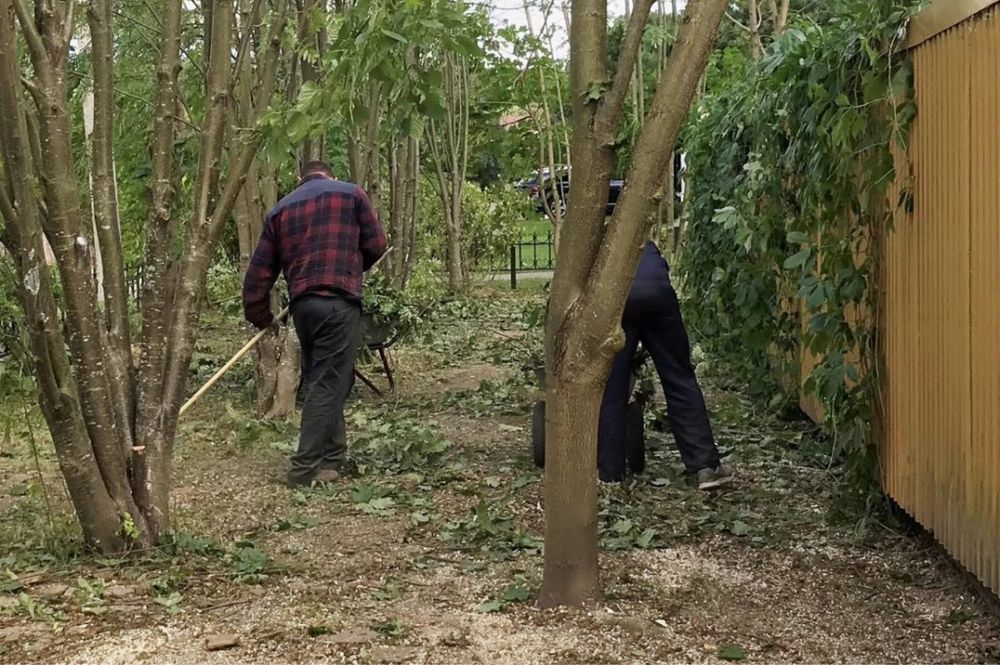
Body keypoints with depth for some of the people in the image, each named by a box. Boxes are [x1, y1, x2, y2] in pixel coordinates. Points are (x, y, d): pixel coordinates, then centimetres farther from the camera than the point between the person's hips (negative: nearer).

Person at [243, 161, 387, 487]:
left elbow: (259, 270, 13)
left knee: (320, 381, 16)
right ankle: (305, 468, -8)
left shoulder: (280, 210, 18)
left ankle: (334, 457, 22)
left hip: (301, 304, 5)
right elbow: (376, 244, 6)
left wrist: (260, 316, 21)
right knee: (328, 385, -5)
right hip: (339, 301, -5)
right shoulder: (351, 194, 9)